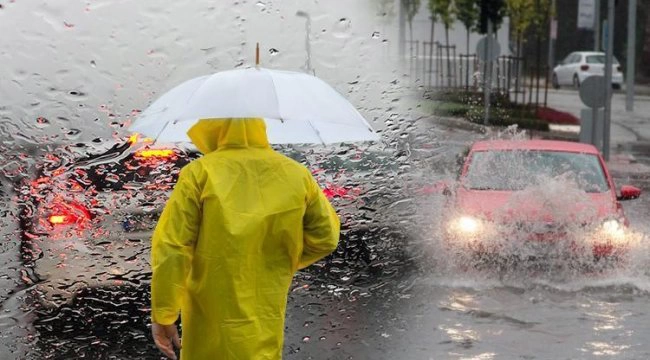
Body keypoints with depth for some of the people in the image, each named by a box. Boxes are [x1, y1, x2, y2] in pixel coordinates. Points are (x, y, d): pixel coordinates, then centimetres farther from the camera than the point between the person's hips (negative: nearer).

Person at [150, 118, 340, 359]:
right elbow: (326, 237, 6)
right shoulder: (296, 175, -2)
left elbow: (171, 248, -16)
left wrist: (162, 316, -8)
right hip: (265, 319, 3)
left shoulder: (199, 173, -13)